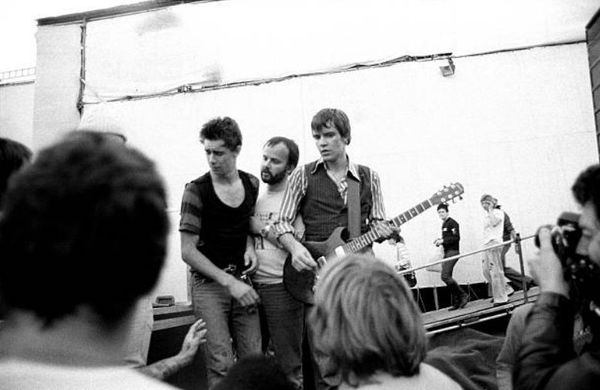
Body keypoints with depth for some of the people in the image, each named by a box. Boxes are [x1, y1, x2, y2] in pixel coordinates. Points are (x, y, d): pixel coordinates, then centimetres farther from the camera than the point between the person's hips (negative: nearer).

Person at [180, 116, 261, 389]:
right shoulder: (197, 190, -8)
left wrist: (250, 246, 2)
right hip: (209, 284, -4)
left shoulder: (252, 184, 6)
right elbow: (187, 251, -9)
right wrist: (228, 282, -15)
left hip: (242, 281, 4)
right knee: (221, 365, -7)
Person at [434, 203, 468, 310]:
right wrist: (439, 241, 9)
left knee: (445, 276, -18)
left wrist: (443, 240, -18)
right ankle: (456, 302, 9)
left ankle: (463, 295, -8)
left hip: (452, 252, -10)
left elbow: (456, 238, -17)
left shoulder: (452, 223, -9)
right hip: (447, 253, 10)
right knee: (447, 277, 6)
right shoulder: (444, 224, 19)